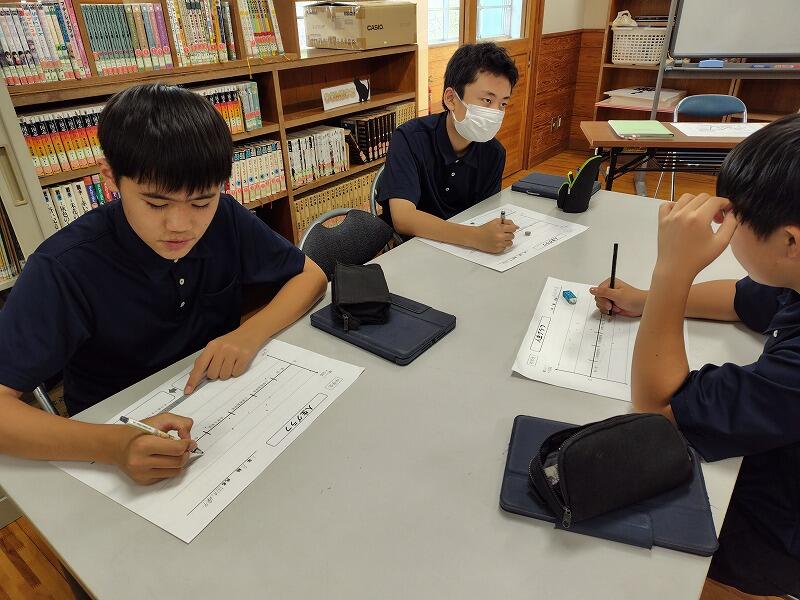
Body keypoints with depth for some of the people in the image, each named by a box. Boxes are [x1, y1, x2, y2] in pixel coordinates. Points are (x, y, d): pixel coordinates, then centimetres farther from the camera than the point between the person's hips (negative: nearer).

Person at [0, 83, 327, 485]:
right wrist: (113, 446, -40)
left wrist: (251, 333, -21)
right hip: (119, 433, -2)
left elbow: (311, 276, -4)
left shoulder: (225, 219, -12)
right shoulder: (64, 267, -21)